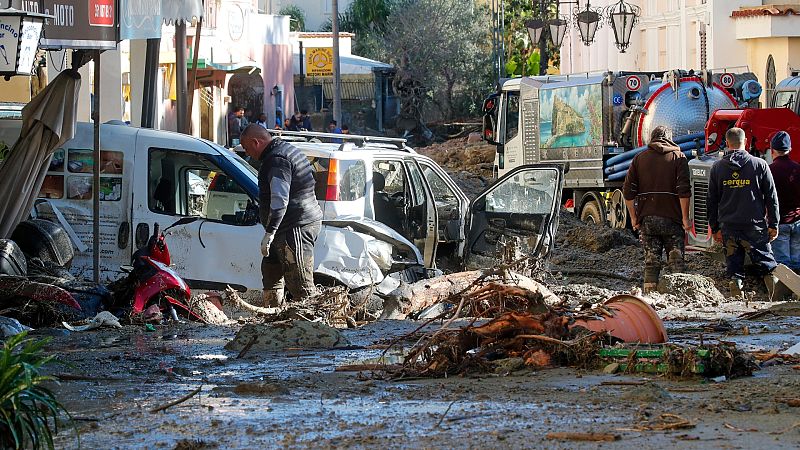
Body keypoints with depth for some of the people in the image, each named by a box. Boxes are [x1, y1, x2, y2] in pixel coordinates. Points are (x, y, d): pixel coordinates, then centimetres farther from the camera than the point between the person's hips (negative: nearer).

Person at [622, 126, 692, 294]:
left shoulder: (640, 158, 10)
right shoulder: (678, 157, 2)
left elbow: (628, 190, 6)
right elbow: (684, 191, -8)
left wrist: (633, 217, 12)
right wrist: (685, 218, -5)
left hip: (647, 218, 2)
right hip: (671, 219, -2)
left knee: (651, 261, 6)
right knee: (676, 261, 2)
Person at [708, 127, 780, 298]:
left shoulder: (717, 167, 4)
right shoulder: (759, 165, -1)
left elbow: (711, 201, 9)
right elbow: (771, 197, 1)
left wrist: (715, 228, 16)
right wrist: (773, 224, 7)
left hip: (728, 226, 2)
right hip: (755, 226, -2)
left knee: (734, 266, 9)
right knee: (766, 263, 7)